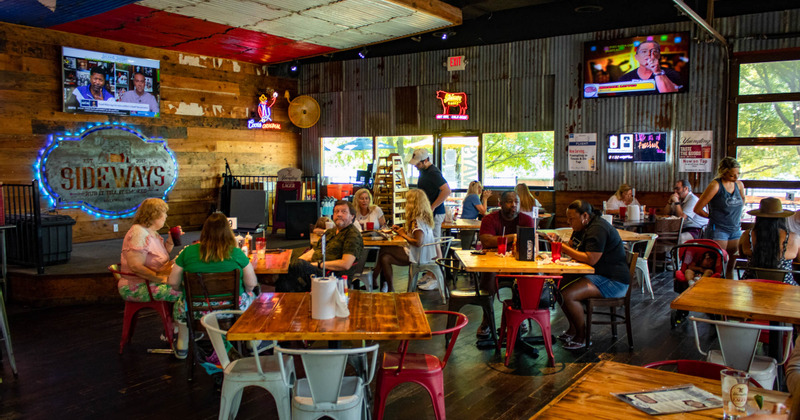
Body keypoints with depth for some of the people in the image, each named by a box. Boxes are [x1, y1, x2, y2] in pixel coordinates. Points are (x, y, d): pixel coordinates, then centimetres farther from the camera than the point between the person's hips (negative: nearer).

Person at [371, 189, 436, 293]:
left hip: (417, 256, -9)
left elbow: (418, 242, -28)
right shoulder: (424, 217, 8)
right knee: (385, 258, 3)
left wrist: (403, 235, -14)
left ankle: (373, 279, 11)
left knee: (384, 250, -5)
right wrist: (402, 230, 8)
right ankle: (390, 289, 8)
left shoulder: (417, 221, -21)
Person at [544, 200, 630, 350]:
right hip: (596, 275, 11)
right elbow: (571, 248, 19)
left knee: (567, 295, -25)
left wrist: (563, 248, -22)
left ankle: (582, 337, -6)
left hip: (613, 281, -11)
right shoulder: (581, 227, 13)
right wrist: (558, 241, -2)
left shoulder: (597, 230, -21)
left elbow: (590, 259, -28)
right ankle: (572, 330, 12)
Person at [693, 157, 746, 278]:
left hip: (736, 231, 6)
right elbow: (697, 209, -9)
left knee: (731, 266, 9)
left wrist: (736, 217, 18)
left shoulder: (739, 185, 8)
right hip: (718, 231, -6)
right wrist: (713, 216, 3)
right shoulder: (715, 185, -10)